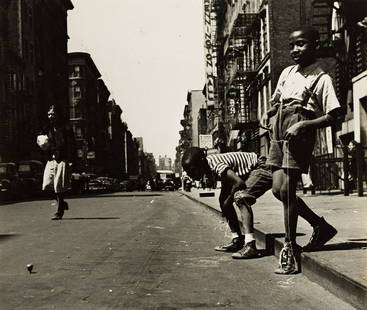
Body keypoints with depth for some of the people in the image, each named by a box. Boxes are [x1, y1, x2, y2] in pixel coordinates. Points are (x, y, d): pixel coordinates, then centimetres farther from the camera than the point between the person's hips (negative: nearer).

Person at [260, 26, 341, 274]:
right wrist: (267, 114, 7)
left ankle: (290, 248, 2)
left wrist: (304, 124, -21)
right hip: (279, 134, 7)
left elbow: (332, 116, -10)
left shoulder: (321, 78, -5)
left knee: (286, 190, -10)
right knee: (279, 189, 4)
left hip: (299, 136, -7)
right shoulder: (287, 72, 14)